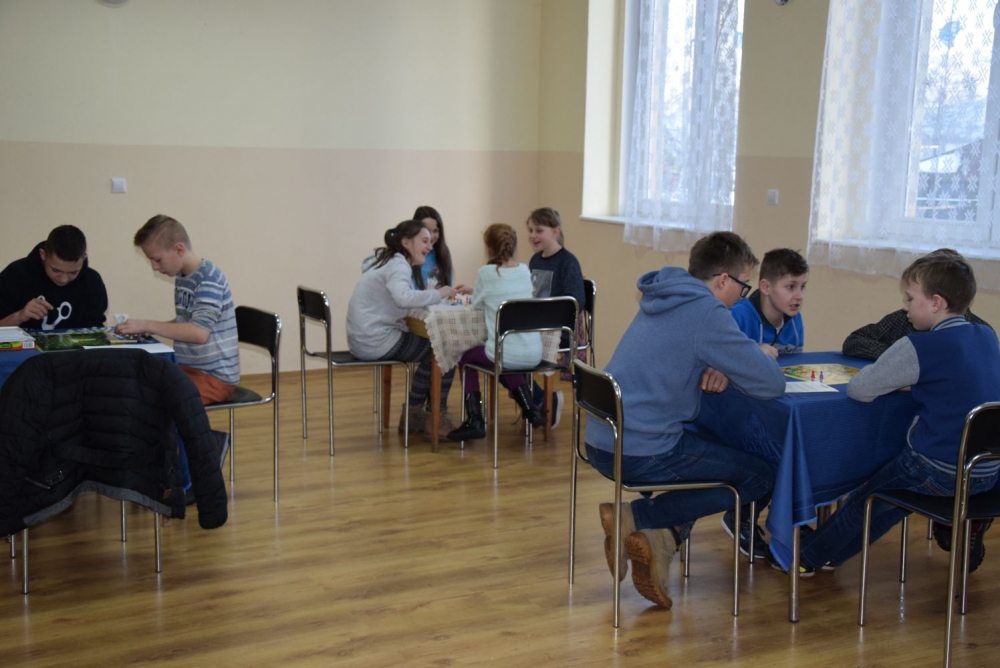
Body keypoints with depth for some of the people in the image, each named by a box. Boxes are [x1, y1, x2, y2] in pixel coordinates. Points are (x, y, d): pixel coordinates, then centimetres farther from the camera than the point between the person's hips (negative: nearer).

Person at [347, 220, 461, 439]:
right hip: (376, 341, -10)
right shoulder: (398, 265, -14)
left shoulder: (386, 260, 17)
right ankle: (437, 417, 11)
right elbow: (403, 297, -35)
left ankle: (413, 413, 24)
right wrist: (438, 294, -22)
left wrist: (432, 296, -1)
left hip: (365, 339, 10)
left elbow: (397, 300, 10)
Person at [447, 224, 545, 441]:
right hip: (534, 355, 5)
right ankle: (531, 410, 28)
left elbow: (477, 305, 7)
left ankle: (474, 420, 12)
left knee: (466, 357, 24)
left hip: (505, 355, -5)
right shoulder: (525, 271, 8)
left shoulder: (486, 273, -7)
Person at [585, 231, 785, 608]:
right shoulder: (707, 313, -14)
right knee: (761, 477, 4)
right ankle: (634, 518, -3)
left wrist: (718, 372, 4)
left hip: (600, 442, 9)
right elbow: (770, 384, -14)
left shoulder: (664, 298, 12)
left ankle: (663, 535, 7)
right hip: (640, 454, -9)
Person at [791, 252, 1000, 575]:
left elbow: (858, 390, -16)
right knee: (902, 493, 31)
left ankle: (809, 556, 30)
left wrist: (891, 378, 5)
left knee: (863, 502, 16)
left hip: (939, 471, -7)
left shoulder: (918, 347, -18)